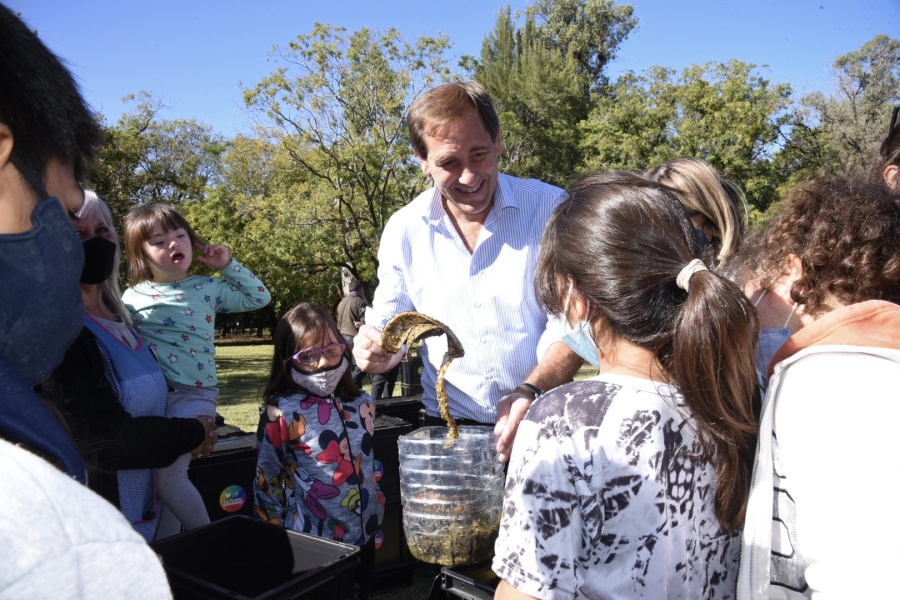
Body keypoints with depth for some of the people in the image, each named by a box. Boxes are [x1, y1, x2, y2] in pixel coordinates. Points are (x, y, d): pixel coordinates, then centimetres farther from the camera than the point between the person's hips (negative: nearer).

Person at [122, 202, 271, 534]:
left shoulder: (209, 289, 7)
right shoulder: (132, 297, 9)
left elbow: (259, 297, 11)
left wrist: (229, 265, 6)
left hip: (194, 393, -3)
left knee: (166, 472, -18)